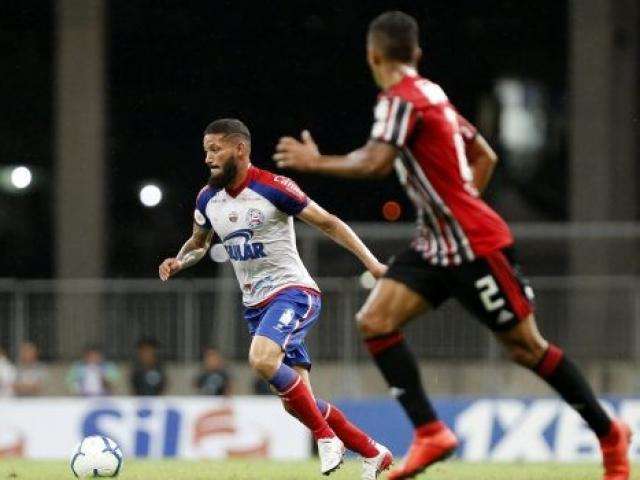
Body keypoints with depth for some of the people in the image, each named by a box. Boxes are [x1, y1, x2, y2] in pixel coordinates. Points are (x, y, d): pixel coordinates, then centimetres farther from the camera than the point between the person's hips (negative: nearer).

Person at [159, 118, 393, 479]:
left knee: (262, 359, -33)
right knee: (297, 403, 2)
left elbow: (328, 223, -8)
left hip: (293, 291, -7)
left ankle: (326, 437, -17)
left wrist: (371, 262, -14)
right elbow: (199, 243, 24)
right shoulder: (208, 199, 5)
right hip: (256, 304, 7)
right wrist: (178, 262, 2)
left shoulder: (272, 188, -13)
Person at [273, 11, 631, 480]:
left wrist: (315, 162, -17)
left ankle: (609, 433, 14)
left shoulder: (401, 99, -15)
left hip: (476, 246, -9)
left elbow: (376, 162, -29)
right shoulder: (432, 94, 12)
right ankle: (430, 433, -9)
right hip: (437, 244, 9)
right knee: (375, 321, -6)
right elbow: (485, 157, 20)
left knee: (525, 346, -1)